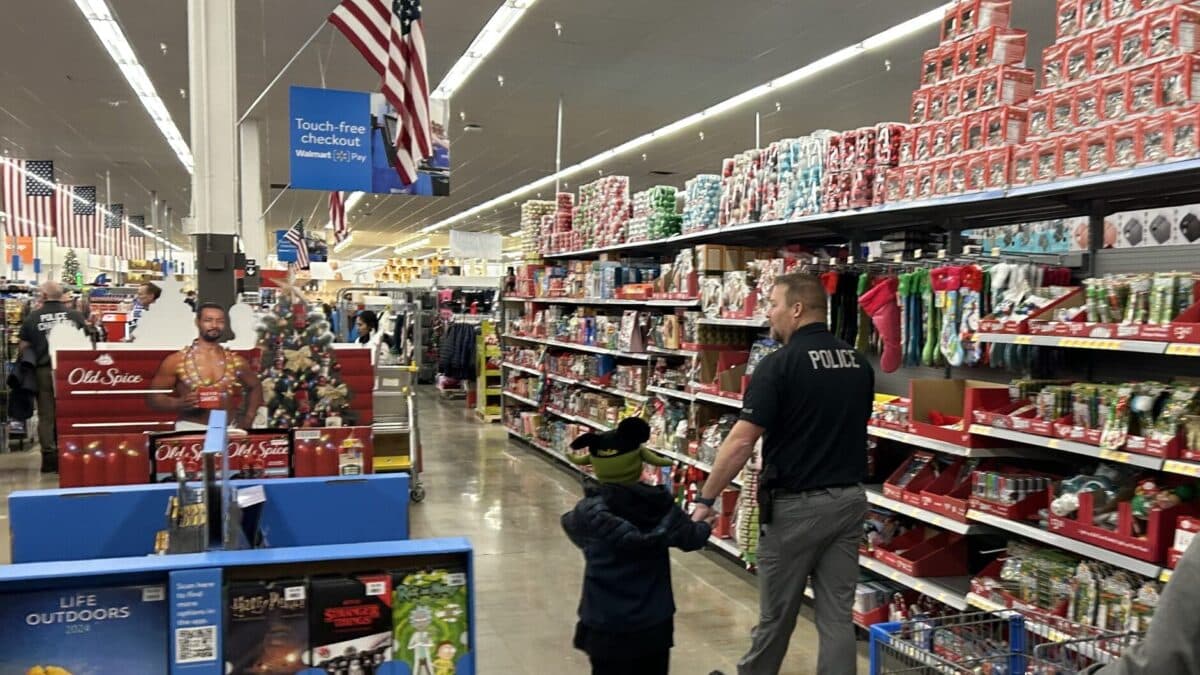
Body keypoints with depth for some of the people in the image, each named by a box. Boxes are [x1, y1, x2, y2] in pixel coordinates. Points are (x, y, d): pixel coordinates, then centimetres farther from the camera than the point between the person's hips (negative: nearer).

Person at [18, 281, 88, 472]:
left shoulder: (32, 318, -1)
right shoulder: (75, 315, 0)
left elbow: (23, 348, 2)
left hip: (44, 370, 0)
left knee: (46, 415, 6)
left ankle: (49, 457, 5)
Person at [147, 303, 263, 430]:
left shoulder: (236, 362, 6)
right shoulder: (176, 361, -1)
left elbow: (255, 387, 22)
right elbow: (153, 397, 3)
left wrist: (248, 418, 9)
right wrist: (178, 403, -15)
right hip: (190, 429, -2)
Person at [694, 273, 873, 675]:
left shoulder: (780, 364, -15)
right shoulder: (859, 364, 6)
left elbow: (742, 441, -19)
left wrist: (706, 499, -11)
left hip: (796, 504, -6)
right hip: (848, 500, 6)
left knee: (776, 613, 12)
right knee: (837, 615, 9)